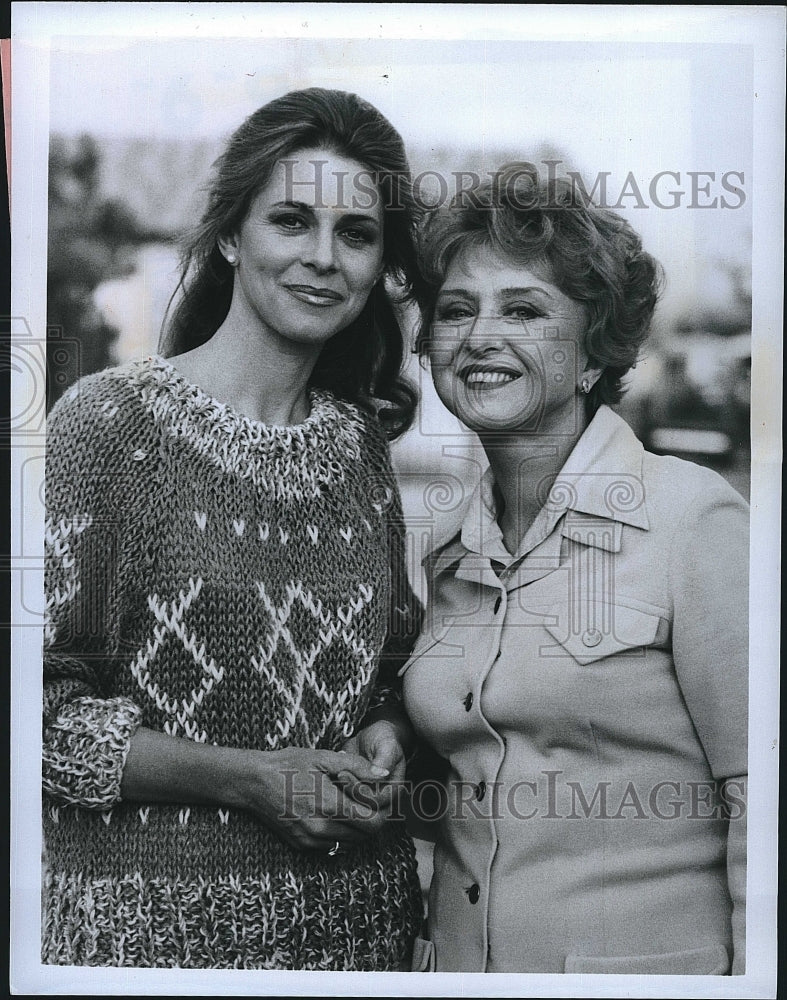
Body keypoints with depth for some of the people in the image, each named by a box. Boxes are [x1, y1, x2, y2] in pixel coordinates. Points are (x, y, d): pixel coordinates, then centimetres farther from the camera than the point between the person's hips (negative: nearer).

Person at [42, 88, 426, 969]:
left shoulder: (362, 440, 5)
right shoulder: (108, 422, -11)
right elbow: (41, 708, -12)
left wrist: (384, 737, -4)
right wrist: (247, 778, -17)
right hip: (150, 920, -4)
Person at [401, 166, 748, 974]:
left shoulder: (693, 517, -14)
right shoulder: (449, 556, 4)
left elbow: (756, 796, -14)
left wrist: (751, 969, -17)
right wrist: (383, 780, -1)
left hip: (650, 956, -5)